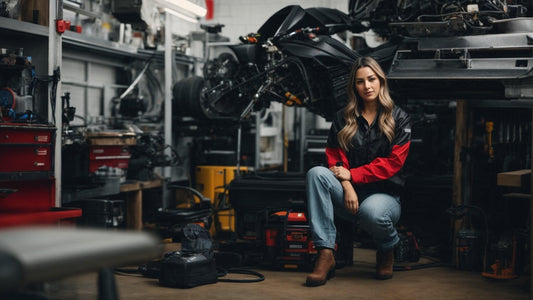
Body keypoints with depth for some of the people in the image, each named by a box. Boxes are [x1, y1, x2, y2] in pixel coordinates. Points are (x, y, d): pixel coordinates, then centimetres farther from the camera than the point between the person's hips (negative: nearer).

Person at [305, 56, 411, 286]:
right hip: (348, 194, 3)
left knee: (372, 212, -40)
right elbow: (335, 157, 4)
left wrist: (352, 175, -13)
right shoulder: (343, 118, 12)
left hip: (384, 193, -3)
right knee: (316, 174, -28)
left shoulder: (399, 119, 4)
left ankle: (387, 250, 1)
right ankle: (325, 255, -33)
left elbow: (392, 163, -6)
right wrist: (347, 186, -16)